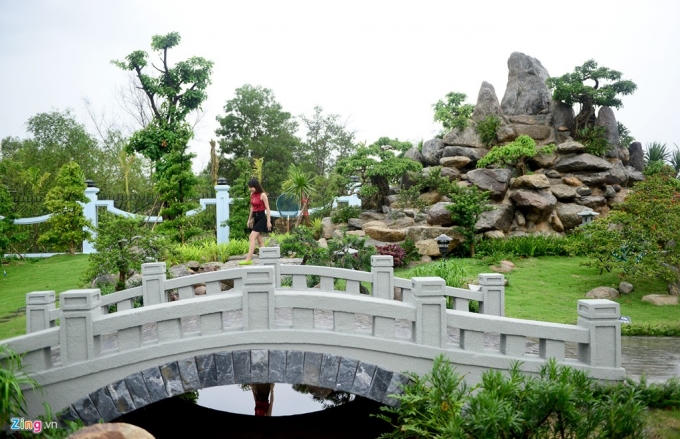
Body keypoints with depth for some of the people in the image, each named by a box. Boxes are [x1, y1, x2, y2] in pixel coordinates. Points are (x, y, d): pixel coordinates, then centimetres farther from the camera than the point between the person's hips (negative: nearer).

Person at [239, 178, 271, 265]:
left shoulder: (262, 195, -13)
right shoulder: (252, 194, 9)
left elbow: (267, 208, -12)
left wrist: (268, 221, -14)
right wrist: (249, 219, 20)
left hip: (261, 218, -8)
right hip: (255, 218, 8)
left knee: (252, 238, -15)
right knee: (259, 239, 11)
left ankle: (248, 259, -17)